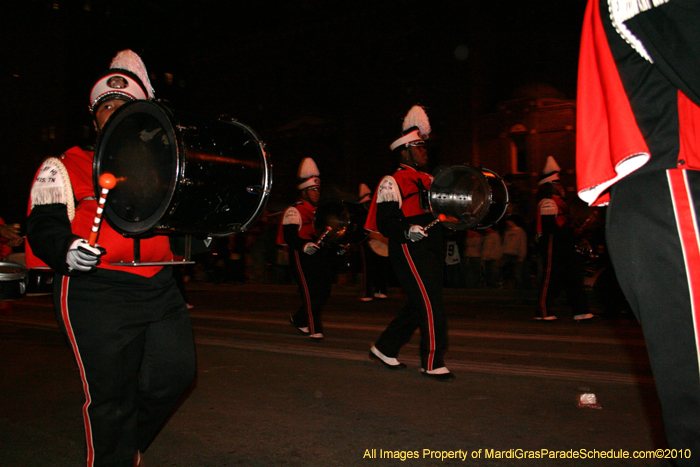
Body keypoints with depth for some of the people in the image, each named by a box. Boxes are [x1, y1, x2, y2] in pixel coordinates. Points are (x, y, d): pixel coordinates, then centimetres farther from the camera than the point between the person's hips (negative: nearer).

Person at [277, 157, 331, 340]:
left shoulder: (319, 211, 21)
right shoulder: (294, 211, -5)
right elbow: (289, 236, -16)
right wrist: (304, 245, -33)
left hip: (320, 256, 8)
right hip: (302, 257, -8)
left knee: (324, 291, 8)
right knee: (310, 292, -10)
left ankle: (299, 318, 28)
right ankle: (314, 329, -2)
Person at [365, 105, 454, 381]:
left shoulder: (427, 180, 19)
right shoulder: (392, 182, -6)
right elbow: (384, 222, -14)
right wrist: (407, 231, -30)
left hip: (430, 250, 9)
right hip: (409, 250, -9)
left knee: (419, 305, 13)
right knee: (431, 304, -9)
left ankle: (385, 348, 26)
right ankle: (432, 363, 4)